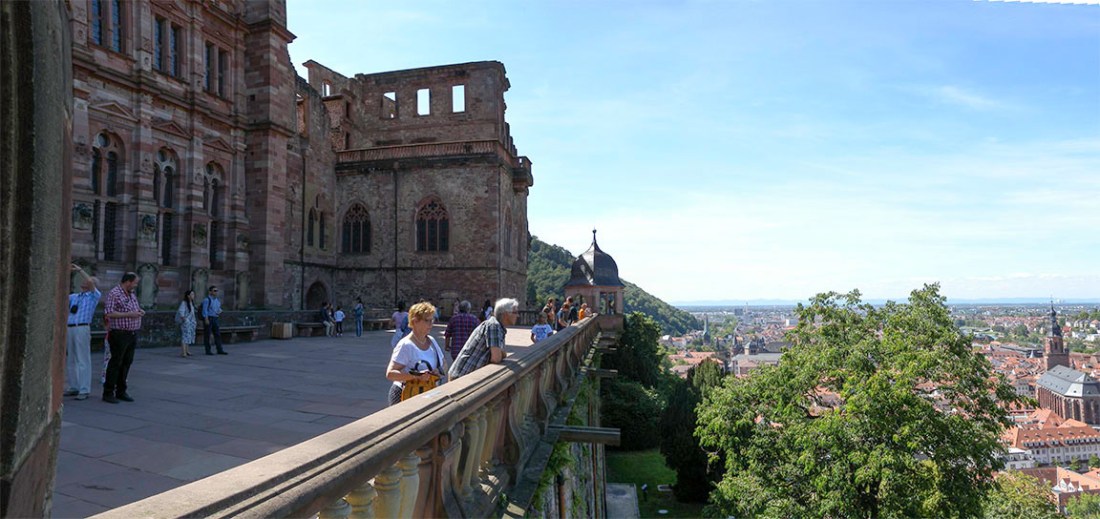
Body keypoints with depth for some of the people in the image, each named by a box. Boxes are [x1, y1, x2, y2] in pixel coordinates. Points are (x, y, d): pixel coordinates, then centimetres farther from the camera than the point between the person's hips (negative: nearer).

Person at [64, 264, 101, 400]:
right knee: (69, 360, 11)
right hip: (68, 329, 6)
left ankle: (84, 390, -3)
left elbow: (90, 282, -13)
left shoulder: (94, 296, 3)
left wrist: (79, 269, -8)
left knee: (82, 360, -6)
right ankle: (73, 387, 20)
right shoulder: (73, 296, 20)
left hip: (81, 329, -6)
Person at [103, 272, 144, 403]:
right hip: (120, 334, -8)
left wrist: (139, 311, 7)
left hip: (133, 334, 8)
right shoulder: (114, 293, -10)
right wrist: (129, 314, -20)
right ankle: (108, 393, 5)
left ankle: (121, 391, 20)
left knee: (126, 363, 12)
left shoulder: (132, 294, 15)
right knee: (115, 363, -3)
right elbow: (108, 313, -18)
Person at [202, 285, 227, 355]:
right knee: (207, 335, -1)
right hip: (208, 318, -7)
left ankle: (220, 350, 2)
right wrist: (206, 319, -20)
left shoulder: (217, 300, 14)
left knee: (217, 334, 2)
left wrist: (219, 311, 1)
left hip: (215, 319, 7)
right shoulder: (207, 299, -9)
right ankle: (208, 351, 5)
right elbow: (205, 310, -13)